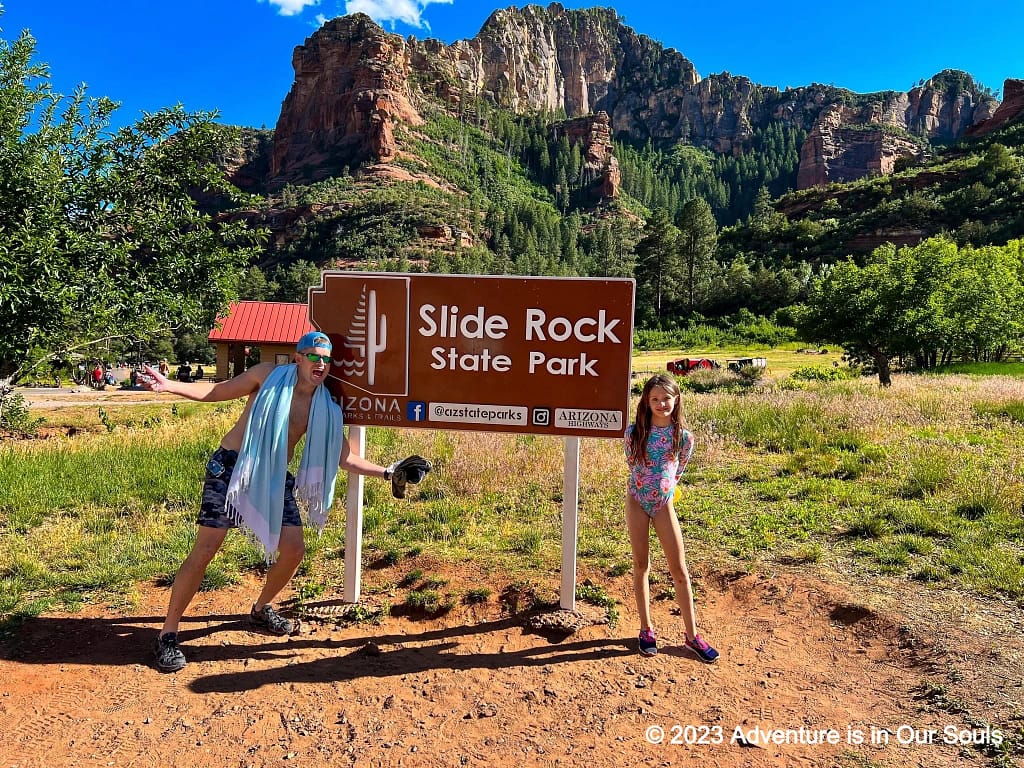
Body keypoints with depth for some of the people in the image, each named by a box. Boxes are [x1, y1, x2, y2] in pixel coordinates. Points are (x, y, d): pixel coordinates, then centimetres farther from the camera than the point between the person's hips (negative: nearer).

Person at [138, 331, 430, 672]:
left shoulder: (325, 408, 2)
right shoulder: (268, 375, -6)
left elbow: (344, 457, 4)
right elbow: (216, 392, 1)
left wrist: (387, 472, -4)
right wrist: (168, 385, -11)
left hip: (274, 479, 4)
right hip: (231, 467, -4)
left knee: (294, 550, -1)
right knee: (205, 549, -8)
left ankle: (261, 609, 29)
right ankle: (168, 634, 7)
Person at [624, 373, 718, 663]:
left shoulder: (684, 436, -6)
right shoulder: (635, 431, -8)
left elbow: (678, 470, 9)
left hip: (663, 504, 0)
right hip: (637, 501, 0)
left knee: (679, 568, 2)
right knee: (641, 565, 9)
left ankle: (692, 635, 13)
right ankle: (646, 629, 21)